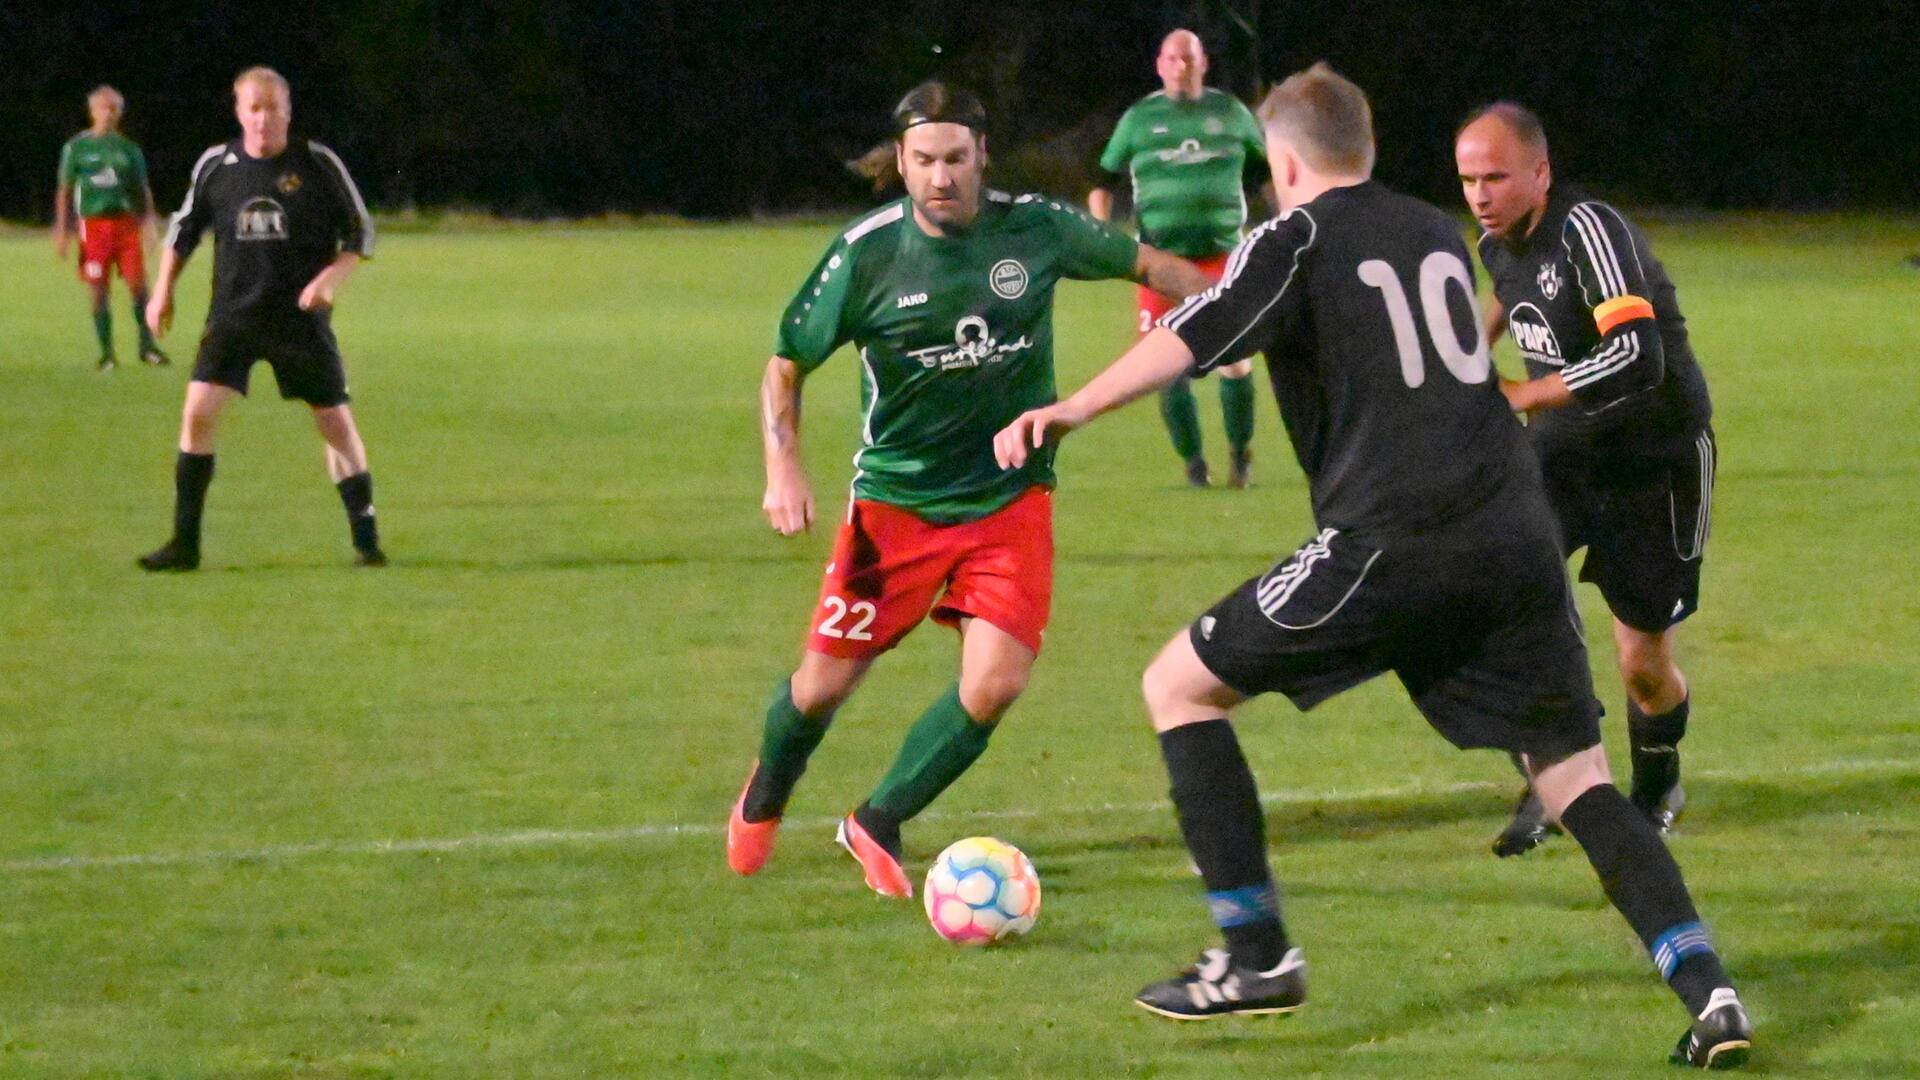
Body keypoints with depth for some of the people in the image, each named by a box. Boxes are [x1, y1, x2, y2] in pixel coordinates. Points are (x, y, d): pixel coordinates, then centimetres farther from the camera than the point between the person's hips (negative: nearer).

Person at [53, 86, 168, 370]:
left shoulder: (129, 149, 10)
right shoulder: (77, 148, 6)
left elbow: (142, 189, 13)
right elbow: (65, 191, 8)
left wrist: (148, 219, -3)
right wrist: (62, 231, 2)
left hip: (126, 223, 1)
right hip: (93, 225, -1)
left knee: (138, 284, -7)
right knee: (99, 292, -1)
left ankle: (146, 345, 3)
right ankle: (107, 353, 7)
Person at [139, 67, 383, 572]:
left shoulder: (318, 164, -5)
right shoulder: (214, 166, 1)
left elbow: (361, 232, 0)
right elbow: (184, 228, 16)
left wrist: (330, 277, -16)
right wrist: (164, 290, 11)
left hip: (301, 317, -1)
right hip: (232, 316, 1)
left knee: (335, 421, 2)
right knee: (198, 411, -11)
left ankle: (366, 539, 13)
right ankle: (184, 544, -4)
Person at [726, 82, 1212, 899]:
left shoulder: (1036, 229, -9)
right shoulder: (867, 254, -12)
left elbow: (1143, 263, 9)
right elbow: (786, 366, -1)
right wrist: (783, 469, -13)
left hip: (1010, 497, 1)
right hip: (896, 498, -1)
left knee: (994, 683, -16)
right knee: (825, 682, 4)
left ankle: (877, 825, 8)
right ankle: (764, 798, 39)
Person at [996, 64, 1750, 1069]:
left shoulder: (1295, 241, 4)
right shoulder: (1438, 234, 22)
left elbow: (1196, 337, -12)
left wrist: (1070, 410, -20)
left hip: (1393, 541, -6)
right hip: (1516, 535, 6)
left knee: (1179, 684, 10)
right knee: (1576, 777, 11)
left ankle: (1257, 956, 6)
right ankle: (1707, 992, -8)